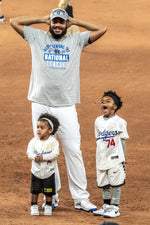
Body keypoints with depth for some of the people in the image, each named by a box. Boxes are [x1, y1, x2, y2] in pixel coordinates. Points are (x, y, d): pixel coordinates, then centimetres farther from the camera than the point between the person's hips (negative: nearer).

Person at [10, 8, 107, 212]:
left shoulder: (76, 40, 10)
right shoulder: (37, 38, 10)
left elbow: (101, 29, 5)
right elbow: (15, 22, 11)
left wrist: (75, 22, 10)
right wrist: (42, 19, 13)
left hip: (66, 106, -1)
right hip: (40, 105, 1)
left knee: (73, 150, -6)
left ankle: (80, 198, -6)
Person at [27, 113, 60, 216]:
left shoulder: (53, 142, -10)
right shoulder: (34, 141, -1)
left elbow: (55, 153, -20)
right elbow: (29, 152, -8)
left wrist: (43, 157, -29)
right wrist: (35, 157, -29)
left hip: (49, 172, -2)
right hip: (36, 171, 2)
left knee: (48, 192, 7)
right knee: (35, 190, 6)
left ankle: (48, 207, 21)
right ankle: (34, 206, 17)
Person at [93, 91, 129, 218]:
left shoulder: (119, 122, -7)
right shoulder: (98, 121, 8)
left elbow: (122, 141, -4)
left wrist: (122, 158, -5)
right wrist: (99, 156, 14)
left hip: (115, 158, -5)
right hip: (101, 158, 5)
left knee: (116, 183, -1)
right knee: (104, 183, 11)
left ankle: (115, 208, 6)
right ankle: (106, 206, 23)